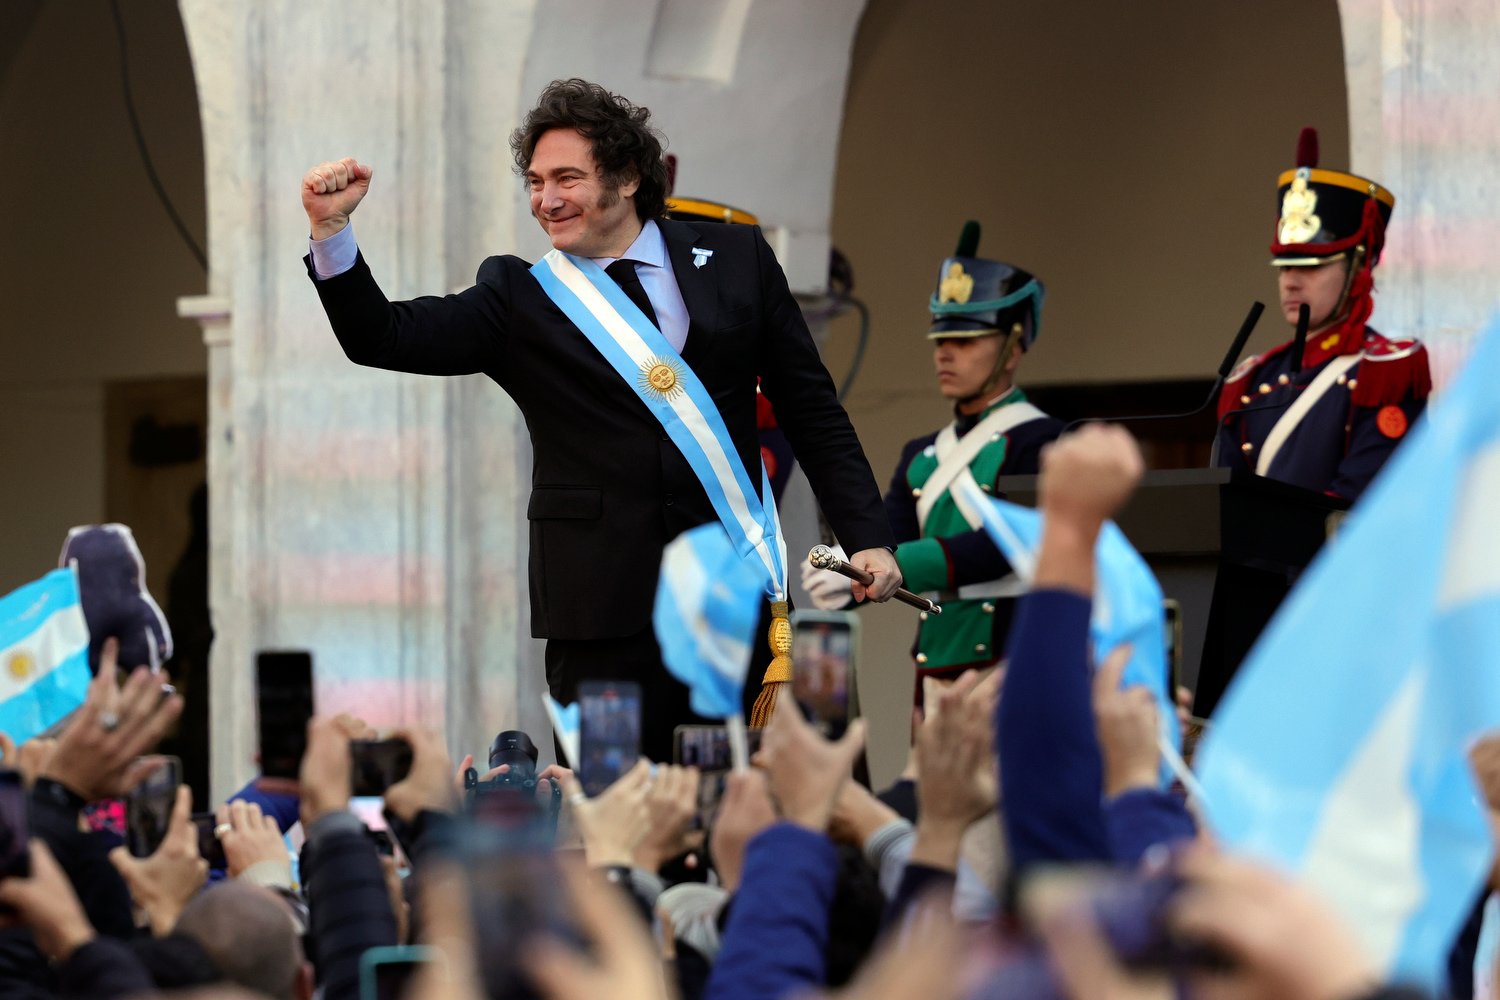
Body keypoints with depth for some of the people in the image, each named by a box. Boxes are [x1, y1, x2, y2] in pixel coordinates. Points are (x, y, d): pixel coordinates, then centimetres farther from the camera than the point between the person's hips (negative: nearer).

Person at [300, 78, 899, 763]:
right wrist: (331, 229, -18)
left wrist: (868, 537, 5)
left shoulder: (734, 258, 9)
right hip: (605, 601, -1)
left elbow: (811, 410, 12)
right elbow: (382, 338, -4)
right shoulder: (519, 298, 6)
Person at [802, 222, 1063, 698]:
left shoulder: (1039, 441, -5)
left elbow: (1002, 544, -18)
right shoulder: (921, 457, 18)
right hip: (936, 670, 6)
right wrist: (840, 576, -18)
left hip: (1011, 663, -6)